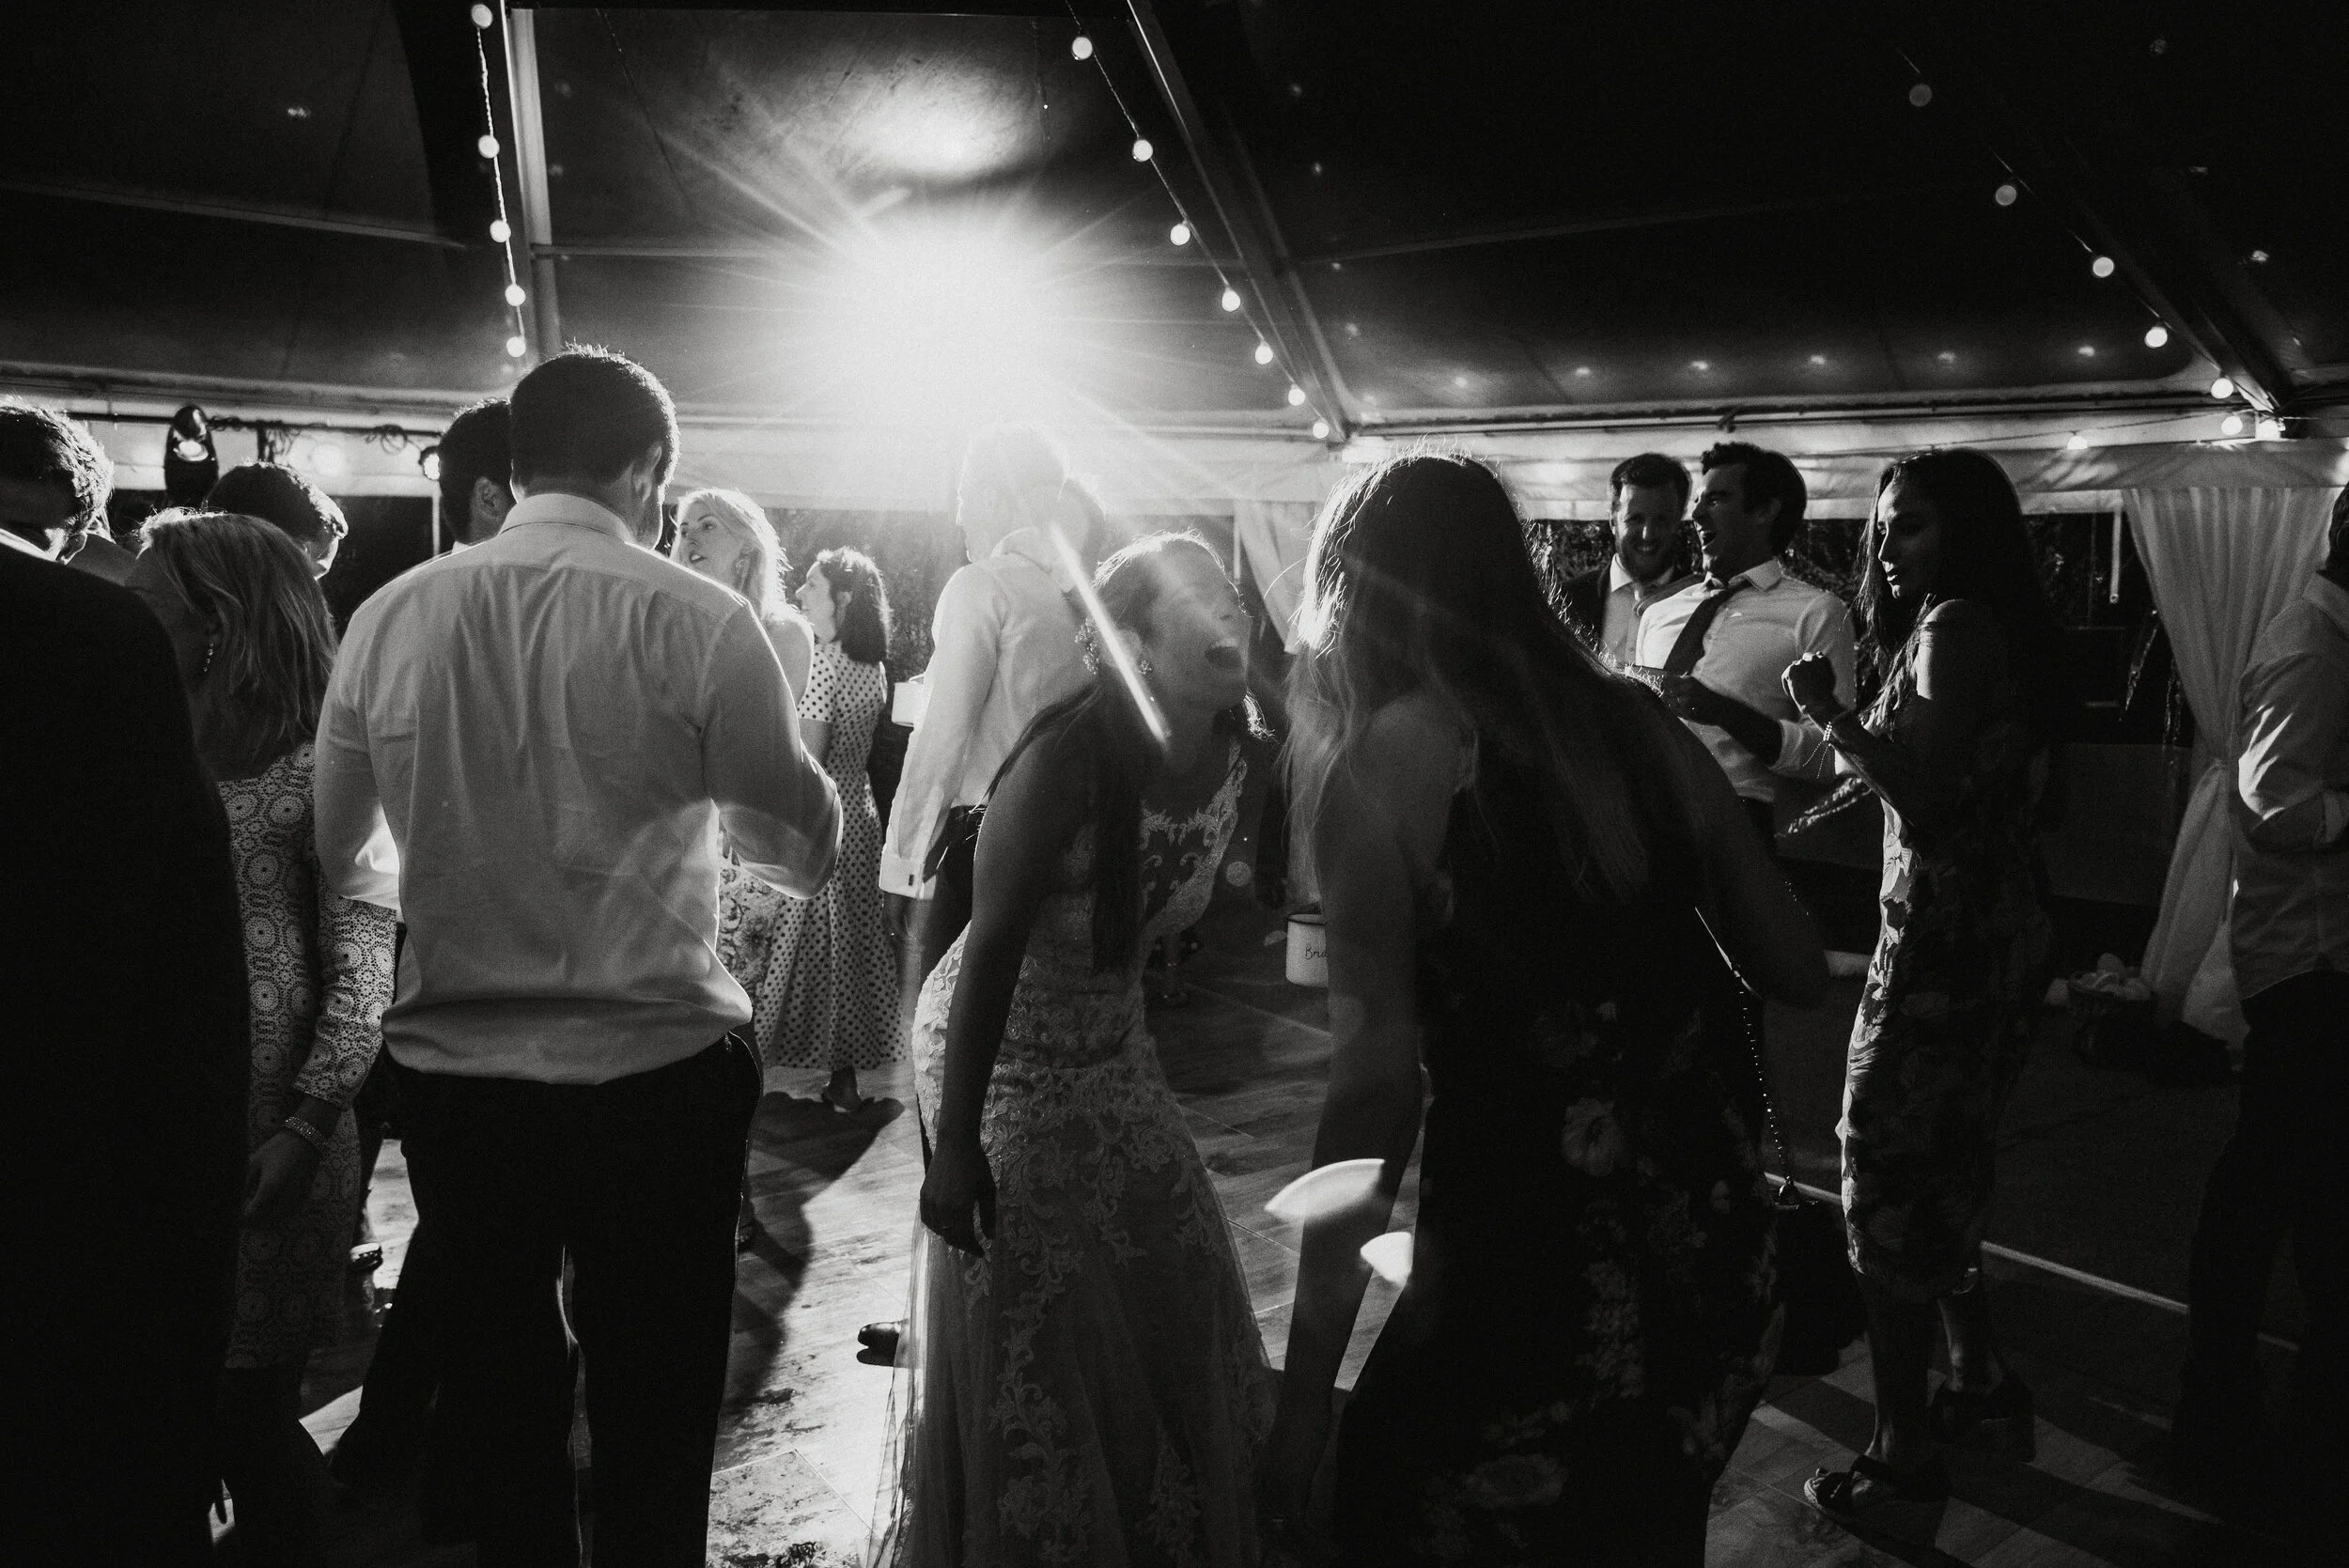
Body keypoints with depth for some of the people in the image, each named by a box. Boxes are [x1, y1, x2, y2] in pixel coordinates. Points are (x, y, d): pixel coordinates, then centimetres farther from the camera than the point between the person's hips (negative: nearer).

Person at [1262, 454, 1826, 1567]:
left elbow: (1375, 1086, -17)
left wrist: (1305, 1389, -13)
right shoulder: (1637, 722, 2)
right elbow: (1796, 969, 7)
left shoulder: (1383, 763, -11)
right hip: (1716, 1259, 6)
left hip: (1529, 1272, -6)